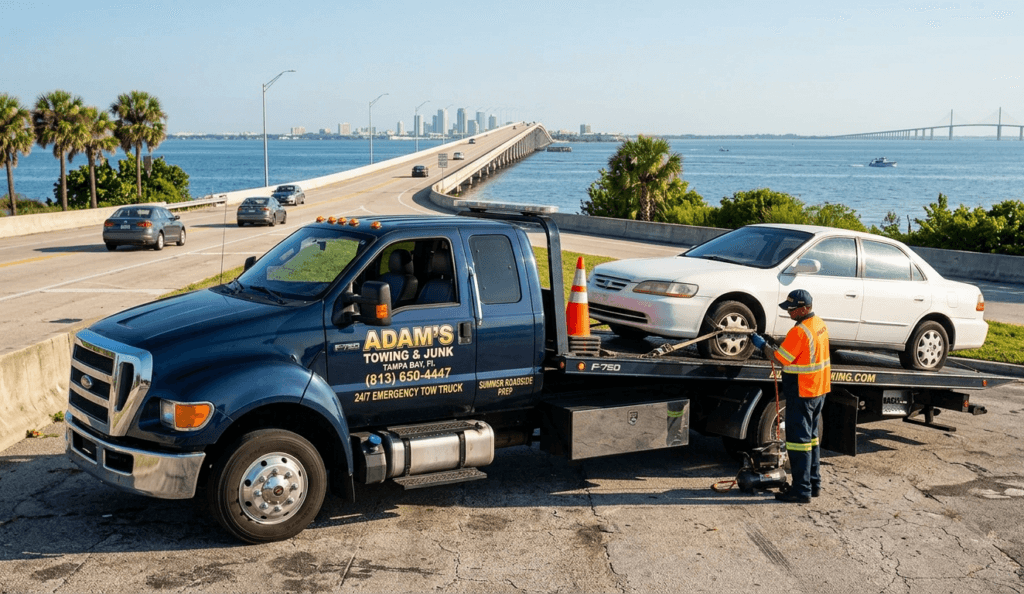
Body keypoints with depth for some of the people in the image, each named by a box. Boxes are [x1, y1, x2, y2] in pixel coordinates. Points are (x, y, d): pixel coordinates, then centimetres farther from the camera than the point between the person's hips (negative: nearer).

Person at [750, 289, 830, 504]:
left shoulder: (799, 331, -22)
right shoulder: (819, 324, 8)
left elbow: (779, 358, -18)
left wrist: (763, 345, -2)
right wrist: (775, 347, 8)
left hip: (802, 393, -10)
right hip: (819, 389, 10)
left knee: (799, 440, -4)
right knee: (811, 437, 18)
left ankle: (801, 490, -2)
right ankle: (814, 483, 25)